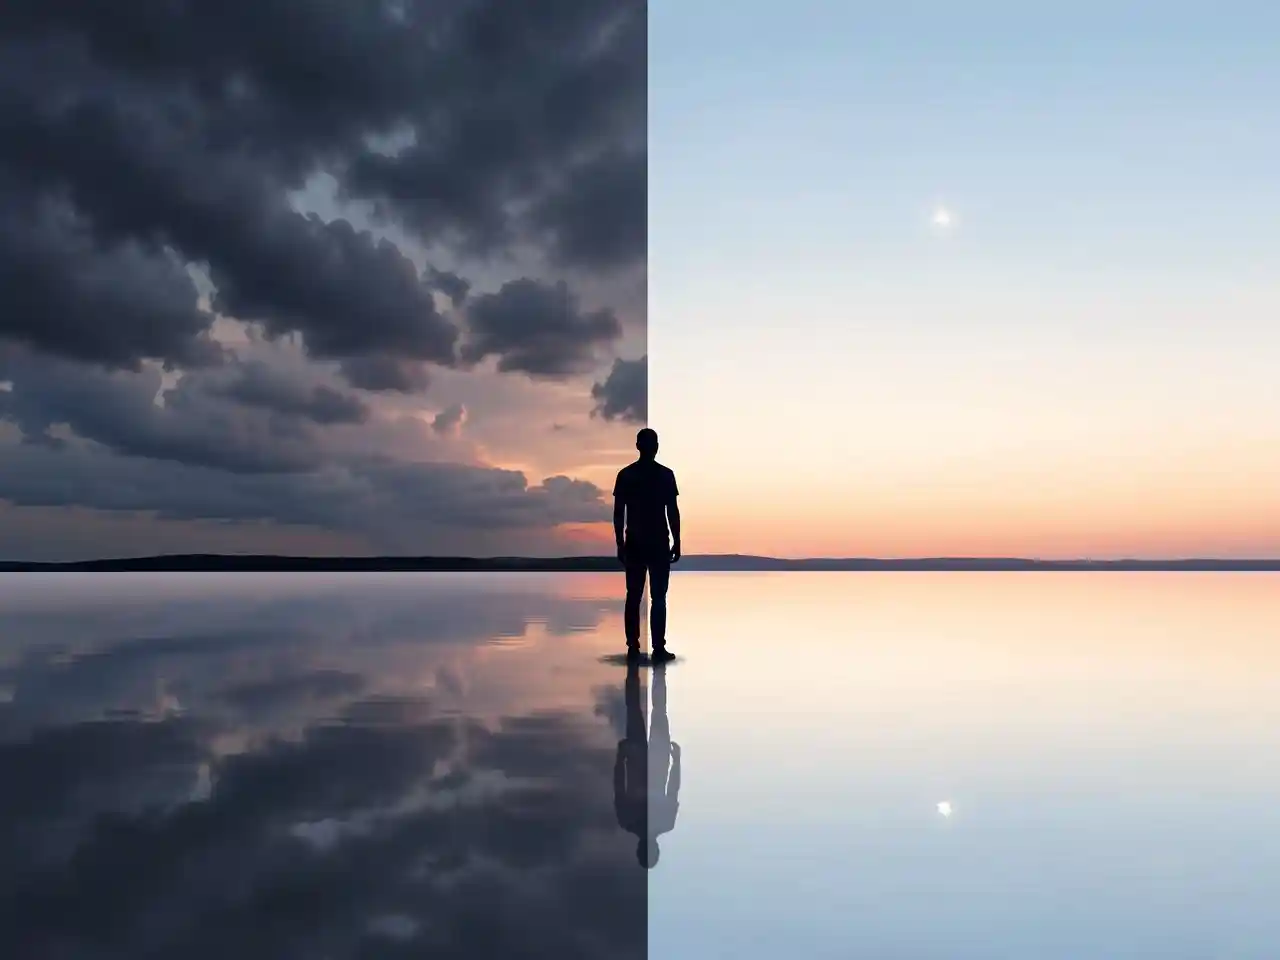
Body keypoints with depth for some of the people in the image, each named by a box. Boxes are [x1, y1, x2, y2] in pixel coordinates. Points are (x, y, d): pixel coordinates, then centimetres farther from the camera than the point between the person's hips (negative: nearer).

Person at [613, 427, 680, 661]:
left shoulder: (625, 475, 3)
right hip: (659, 543, -3)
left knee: (633, 597, 6)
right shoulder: (665, 474, -4)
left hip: (634, 543, 3)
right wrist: (676, 542, 1)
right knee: (658, 597, -1)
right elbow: (673, 511, -5)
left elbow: (618, 513, 3)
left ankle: (633, 647, 4)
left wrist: (620, 544, 8)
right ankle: (658, 648, -4)